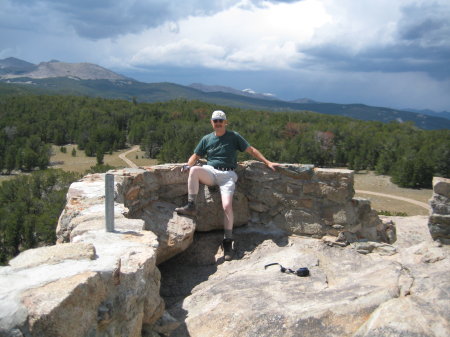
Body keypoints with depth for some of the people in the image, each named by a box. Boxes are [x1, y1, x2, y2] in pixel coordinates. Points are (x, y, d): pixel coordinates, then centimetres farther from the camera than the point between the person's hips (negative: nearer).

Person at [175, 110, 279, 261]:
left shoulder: (234, 136, 9)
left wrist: (267, 162, 7)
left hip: (227, 175, -2)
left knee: (227, 206, -21)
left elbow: (251, 150, 12)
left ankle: (228, 241, -9)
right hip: (210, 172, 2)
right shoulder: (207, 139, 15)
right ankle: (191, 206, -27)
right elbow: (195, 156, 20)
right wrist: (188, 165, -3)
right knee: (194, 170, -31)